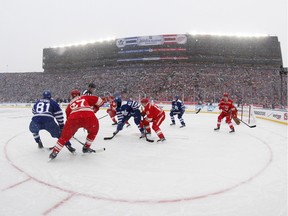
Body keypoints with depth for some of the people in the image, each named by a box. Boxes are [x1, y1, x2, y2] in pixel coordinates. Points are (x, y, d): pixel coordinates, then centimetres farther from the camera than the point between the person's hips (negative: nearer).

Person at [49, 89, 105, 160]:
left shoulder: (70, 104, 36)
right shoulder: (85, 97, 31)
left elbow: (68, 117, 37)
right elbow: (99, 100, 22)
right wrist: (96, 108, 42)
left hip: (73, 118, 1)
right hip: (89, 116, -1)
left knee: (65, 136, 22)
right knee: (93, 131, 30)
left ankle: (55, 152, 19)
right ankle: (86, 148, 35)